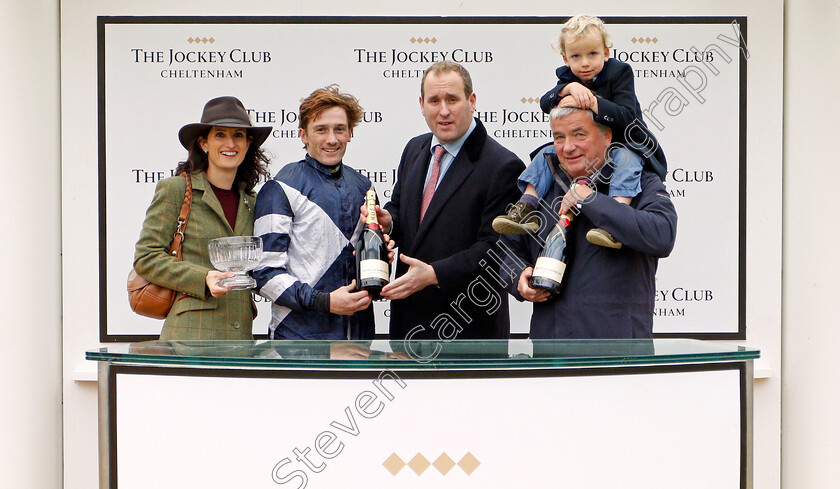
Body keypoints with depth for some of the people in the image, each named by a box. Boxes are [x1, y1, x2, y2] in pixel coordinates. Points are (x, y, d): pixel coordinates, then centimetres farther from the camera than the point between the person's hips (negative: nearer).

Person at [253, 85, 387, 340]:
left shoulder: (362, 186, 13)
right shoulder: (280, 190, -4)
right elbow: (266, 273, -9)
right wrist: (324, 302, -19)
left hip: (359, 329, 5)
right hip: (300, 333, -5)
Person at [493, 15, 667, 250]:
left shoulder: (619, 72, -12)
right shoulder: (568, 77, 4)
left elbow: (627, 118, -24)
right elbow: (545, 103, -15)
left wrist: (591, 102, -36)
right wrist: (569, 88, -34)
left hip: (623, 144, -6)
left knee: (626, 160, -35)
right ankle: (526, 210, -12)